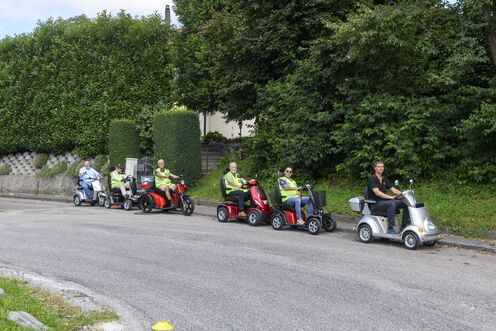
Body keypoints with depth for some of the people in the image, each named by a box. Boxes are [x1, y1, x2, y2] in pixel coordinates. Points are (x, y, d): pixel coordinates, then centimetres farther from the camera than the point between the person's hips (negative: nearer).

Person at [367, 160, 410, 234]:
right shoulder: (372, 179, -8)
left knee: (406, 203, -9)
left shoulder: (384, 180, 17)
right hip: (375, 204, -7)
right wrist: (391, 197, -30)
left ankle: (403, 227, -9)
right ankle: (390, 228, -31)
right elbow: (377, 193, -21)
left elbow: (394, 190, 10)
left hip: (384, 201, 7)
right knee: (391, 204, -36)